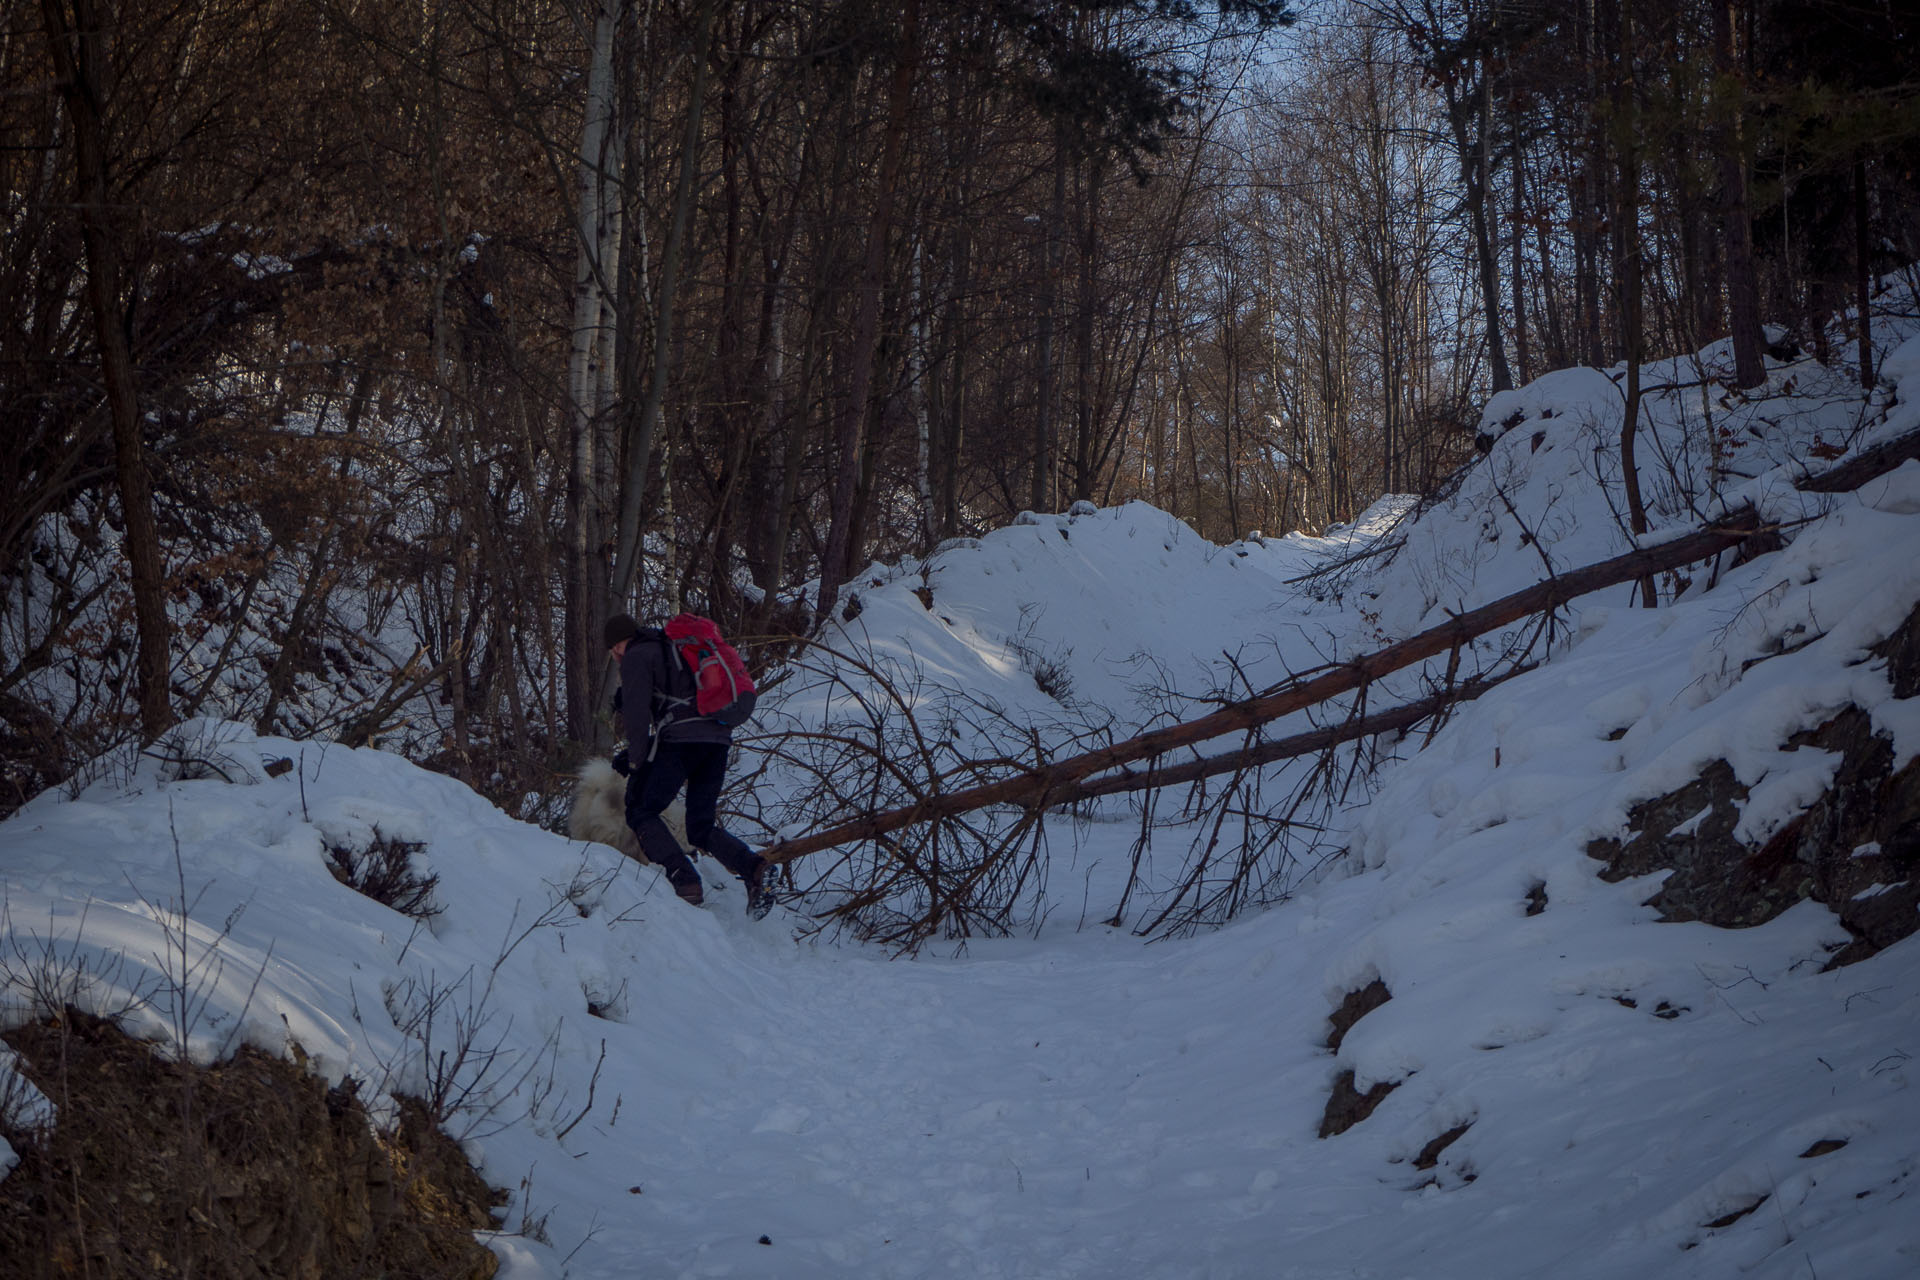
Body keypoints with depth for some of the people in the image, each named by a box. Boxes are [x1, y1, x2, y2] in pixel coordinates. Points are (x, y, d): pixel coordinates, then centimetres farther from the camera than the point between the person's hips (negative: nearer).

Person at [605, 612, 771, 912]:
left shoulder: (636, 657, 5)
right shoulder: (671, 650, 32)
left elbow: (638, 711, -7)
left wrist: (636, 762, -3)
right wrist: (631, 754, 32)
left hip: (680, 740, -8)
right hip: (719, 738, 8)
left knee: (641, 814, 4)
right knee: (701, 827, 13)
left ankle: (685, 882, -15)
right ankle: (752, 867, -13)